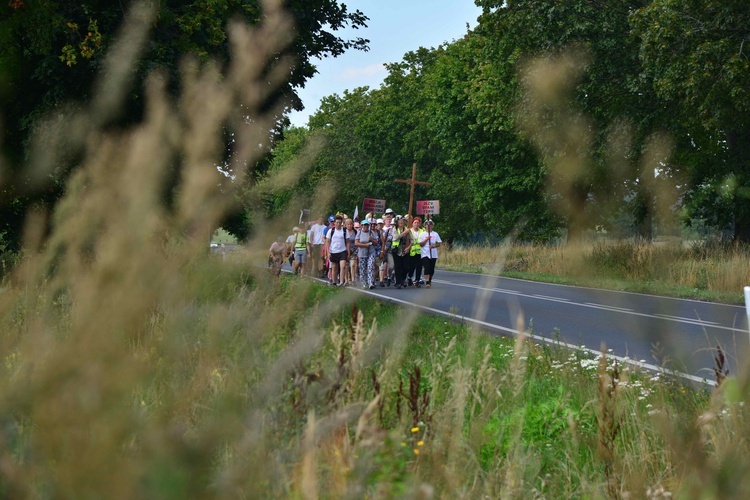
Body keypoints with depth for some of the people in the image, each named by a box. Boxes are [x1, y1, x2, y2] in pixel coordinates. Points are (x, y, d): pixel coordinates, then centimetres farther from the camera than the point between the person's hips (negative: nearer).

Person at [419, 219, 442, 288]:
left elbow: (439, 244, 6)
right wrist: (426, 239, -15)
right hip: (425, 254, -2)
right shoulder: (422, 234, 3)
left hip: (433, 255, 2)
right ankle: (427, 282, -18)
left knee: (432, 269, 7)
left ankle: (430, 281, 27)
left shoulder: (435, 234, 8)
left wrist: (434, 246, -13)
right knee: (426, 268, -15)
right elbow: (421, 244, -2)